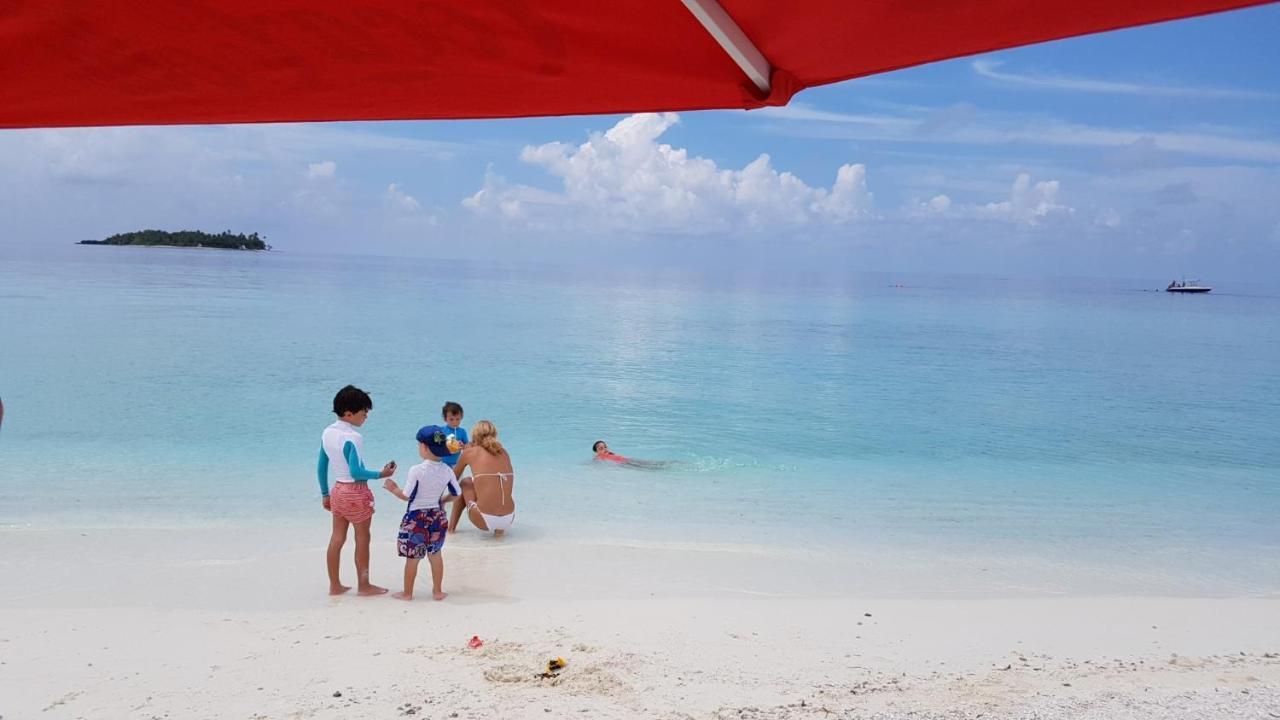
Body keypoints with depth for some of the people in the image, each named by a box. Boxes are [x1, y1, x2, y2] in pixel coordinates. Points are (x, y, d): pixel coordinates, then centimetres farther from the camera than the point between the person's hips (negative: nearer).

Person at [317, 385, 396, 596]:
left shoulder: (327, 433, 3)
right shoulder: (353, 438, -21)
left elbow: (321, 468, 9)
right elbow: (356, 472, -24)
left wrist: (325, 494, 17)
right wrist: (380, 474, -13)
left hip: (338, 490, 7)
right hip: (356, 493, -7)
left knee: (337, 538, 13)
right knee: (362, 538, 7)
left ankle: (335, 585, 21)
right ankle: (363, 585, 17)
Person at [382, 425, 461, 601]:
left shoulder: (416, 470, -20)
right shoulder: (447, 471, -6)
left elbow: (407, 496, -14)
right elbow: (456, 493, 4)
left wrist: (394, 488, 3)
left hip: (416, 518, -4)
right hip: (438, 517, 4)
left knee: (412, 558, 8)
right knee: (435, 554, 17)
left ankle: (407, 593, 20)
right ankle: (437, 591, 23)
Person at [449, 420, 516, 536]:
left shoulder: (470, 452, 3)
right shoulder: (504, 452, 13)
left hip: (485, 521, -3)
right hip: (509, 519, 3)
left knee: (465, 482, 24)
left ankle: (451, 526, 29)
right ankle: (501, 528, 20)